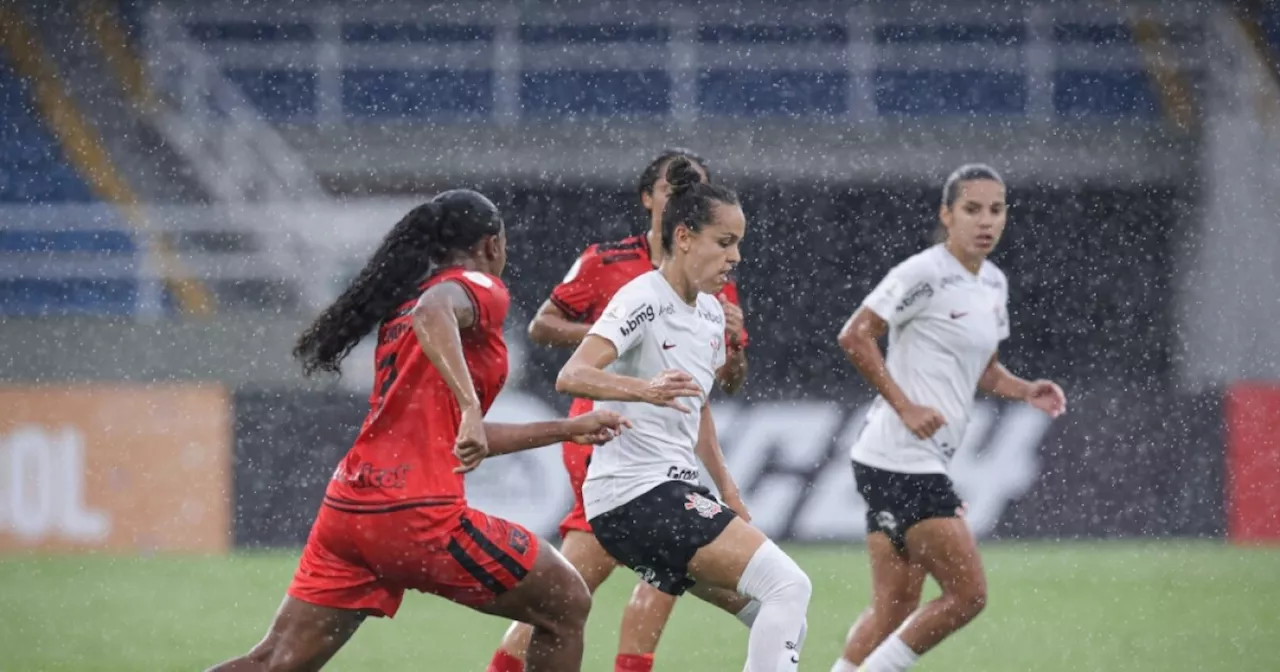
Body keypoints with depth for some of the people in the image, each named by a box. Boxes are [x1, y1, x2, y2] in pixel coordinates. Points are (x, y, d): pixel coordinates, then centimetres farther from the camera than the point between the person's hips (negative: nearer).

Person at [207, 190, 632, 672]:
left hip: (349, 505, 8)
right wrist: (470, 405, -37)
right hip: (418, 513, -8)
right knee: (567, 607, 8)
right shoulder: (477, 288, -1)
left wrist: (566, 430, 37)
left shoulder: (403, 303, 24)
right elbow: (434, 313, -27)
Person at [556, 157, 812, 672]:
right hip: (633, 490, -10)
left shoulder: (710, 314, 14)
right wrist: (645, 389, -45)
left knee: (784, 626, 6)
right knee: (787, 586, -22)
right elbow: (571, 377, -28)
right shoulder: (644, 301, -13)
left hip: (676, 486, 10)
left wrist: (728, 491, 27)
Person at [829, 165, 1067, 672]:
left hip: (928, 463, 9)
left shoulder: (993, 284, 15)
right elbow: (854, 336, -14)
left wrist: (1025, 391, 7)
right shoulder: (925, 274, -12)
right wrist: (904, 406, -18)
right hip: (902, 459, -9)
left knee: (894, 610, 8)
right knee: (968, 593, -10)